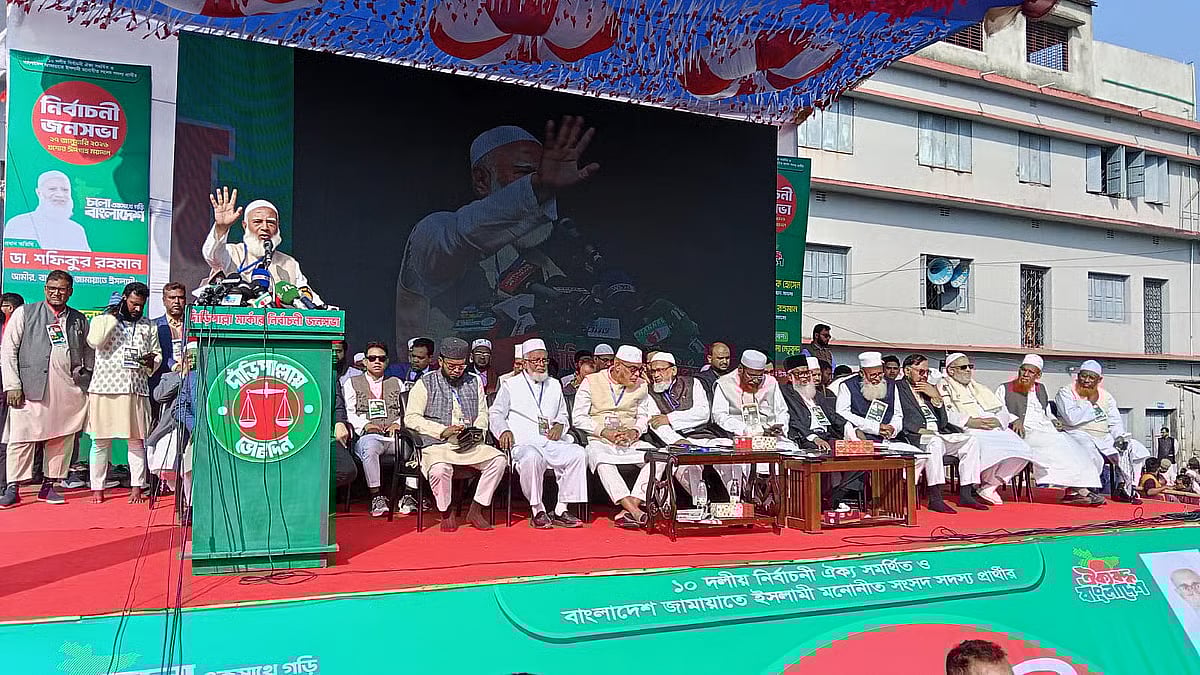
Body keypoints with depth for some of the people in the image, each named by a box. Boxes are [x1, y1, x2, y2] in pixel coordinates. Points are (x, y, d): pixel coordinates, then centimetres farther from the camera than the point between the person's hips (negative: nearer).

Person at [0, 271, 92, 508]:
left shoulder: (80, 319, 15)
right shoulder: (24, 313, 7)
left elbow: (89, 352, 23)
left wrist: (85, 374, 7)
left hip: (69, 389, 3)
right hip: (32, 386, -2)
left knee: (61, 437, 4)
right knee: (22, 436, -2)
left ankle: (48, 486, 14)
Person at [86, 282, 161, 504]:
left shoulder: (148, 326, 15)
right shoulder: (102, 319, 6)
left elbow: (157, 354, 19)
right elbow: (94, 341, -15)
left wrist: (151, 361, -4)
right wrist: (112, 315, -9)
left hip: (137, 390, 2)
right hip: (104, 388, -2)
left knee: (136, 440, 2)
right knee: (100, 441, 3)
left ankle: (137, 487, 8)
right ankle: (97, 487, 12)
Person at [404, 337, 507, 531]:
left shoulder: (474, 382, 17)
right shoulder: (425, 384, 4)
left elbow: (482, 413, 18)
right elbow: (411, 418, -4)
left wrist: (476, 432, -6)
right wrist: (443, 431, -15)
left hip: (470, 445, 4)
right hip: (437, 445, -4)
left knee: (499, 459, -21)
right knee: (440, 469, -36)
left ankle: (476, 511, -10)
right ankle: (446, 513, -8)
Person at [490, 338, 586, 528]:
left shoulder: (554, 385, 27)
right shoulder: (510, 385, 15)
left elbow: (563, 415, 30)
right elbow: (496, 413, 8)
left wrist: (559, 425, 6)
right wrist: (504, 431, -13)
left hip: (552, 442, 4)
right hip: (524, 443, -4)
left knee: (579, 453, -25)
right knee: (532, 458, -39)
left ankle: (561, 511, -20)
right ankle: (538, 511, -24)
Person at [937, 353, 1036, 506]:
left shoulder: (981, 389, 30)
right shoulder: (944, 388, 11)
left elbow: (1003, 412, 21)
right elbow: (945, 415, -8)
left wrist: (996, 421, -3)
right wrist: (970, 421, -17)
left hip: (994, 429, 6)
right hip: (966, 431, -6)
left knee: (1023, 451, -19)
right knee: (990, 451, -36)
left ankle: (989, 487, -8)